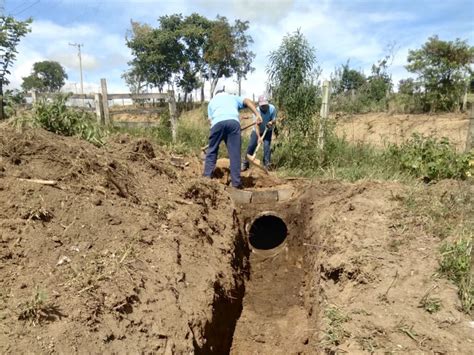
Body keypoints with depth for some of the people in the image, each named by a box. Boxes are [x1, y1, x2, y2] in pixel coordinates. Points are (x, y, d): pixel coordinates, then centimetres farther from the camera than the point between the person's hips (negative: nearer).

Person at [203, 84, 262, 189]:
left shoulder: (212, 101, 37)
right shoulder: (234, 97, 34)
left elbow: (210, 119, 26)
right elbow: (248, 101, 15)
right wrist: (257, 114, 4)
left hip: (217, 122, 0)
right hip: (233, 121, 0)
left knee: (212, 151, 12)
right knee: (235, 153, 2)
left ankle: (206, 177, 10)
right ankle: (236, 182, 0)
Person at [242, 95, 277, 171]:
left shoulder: (272, 108, -22)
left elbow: (274, 120, -13)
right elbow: (256, 125, -31)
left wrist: (271, 122, -38)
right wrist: (259, 137, -41)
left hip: (267, 131, 1)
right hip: (257, 131, -1)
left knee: (267, 146, -14)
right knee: (251, 146, -5)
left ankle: (266, 164, -3)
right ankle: (245, 164, 7)